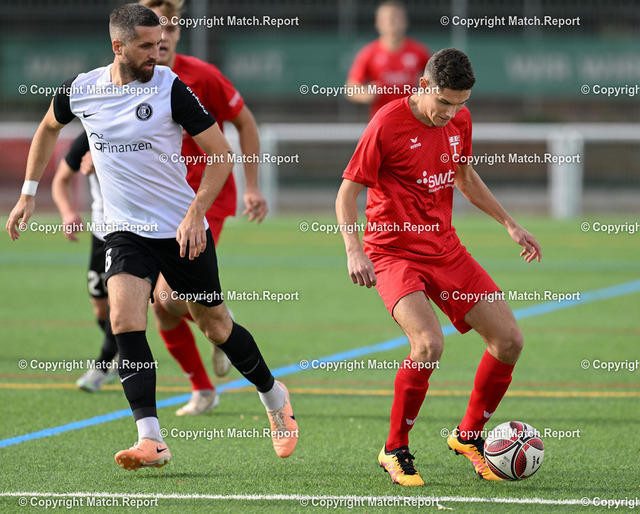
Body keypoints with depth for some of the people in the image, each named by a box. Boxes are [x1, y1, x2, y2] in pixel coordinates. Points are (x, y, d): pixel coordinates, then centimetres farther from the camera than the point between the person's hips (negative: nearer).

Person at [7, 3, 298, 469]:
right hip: (126, 232, 2)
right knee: (124, 318, -20)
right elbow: (49, 128, 20)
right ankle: (151, 440, -22)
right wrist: (29, 193, 18)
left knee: (216, 325, 9)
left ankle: (273, 396, 36)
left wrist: (196, 213, -19)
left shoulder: (170, 88, -13)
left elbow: (220, 153, -9)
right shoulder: (81, 90, -2)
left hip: (183, 229, -2)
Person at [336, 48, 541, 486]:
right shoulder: (388, 124, -15)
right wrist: (354, 250, -25)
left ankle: (469, 435, 20)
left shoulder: (459, 121, 4)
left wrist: (510, 224, 19)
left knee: (510, 339, -1)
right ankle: (395, 451, -10)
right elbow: (348, 192, -11)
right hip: (394, 253, -7)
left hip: (446, 251, 7)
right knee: (429, 344, -29)